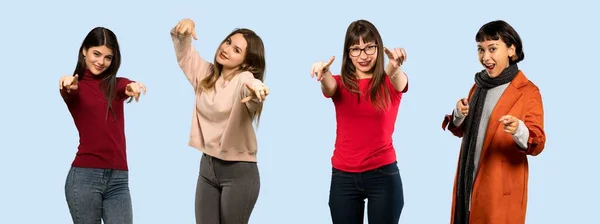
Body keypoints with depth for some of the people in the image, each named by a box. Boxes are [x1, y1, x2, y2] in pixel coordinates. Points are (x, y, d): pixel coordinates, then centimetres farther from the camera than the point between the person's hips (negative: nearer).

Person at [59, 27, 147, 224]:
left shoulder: (117, 84, 11)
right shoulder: (76, 86, 4)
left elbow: (128, 88, -12)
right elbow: (69, 94, -19)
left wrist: (133, 87, -38)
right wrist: (68, 88, -45)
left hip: (118, 179, 3)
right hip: (85, 176, -2)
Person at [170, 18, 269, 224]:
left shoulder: (243, 79, -15)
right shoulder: (206, 74, 5)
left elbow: (250, 85, -38)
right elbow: (183, 53, 12)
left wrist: (255, 88, -63)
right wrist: (184, 31, -10)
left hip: (239, 171, -6)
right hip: (207, 165, 6)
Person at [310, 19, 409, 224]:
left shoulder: (390, 83, 1)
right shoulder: (340, 84, 5)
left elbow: (399, 81, -22)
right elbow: (329, 87, -17)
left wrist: (395, 67, -47)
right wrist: (324, 74, -43)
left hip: (383, 175, -2)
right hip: (343, 177, 2)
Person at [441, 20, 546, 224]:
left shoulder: (528, 91, -10)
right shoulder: (479, 85, 10)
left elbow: (537, 145, -14)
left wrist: (519, 131, -35)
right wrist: (458, 116, -5)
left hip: (502, 189, -6)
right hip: (468, 181, 6)